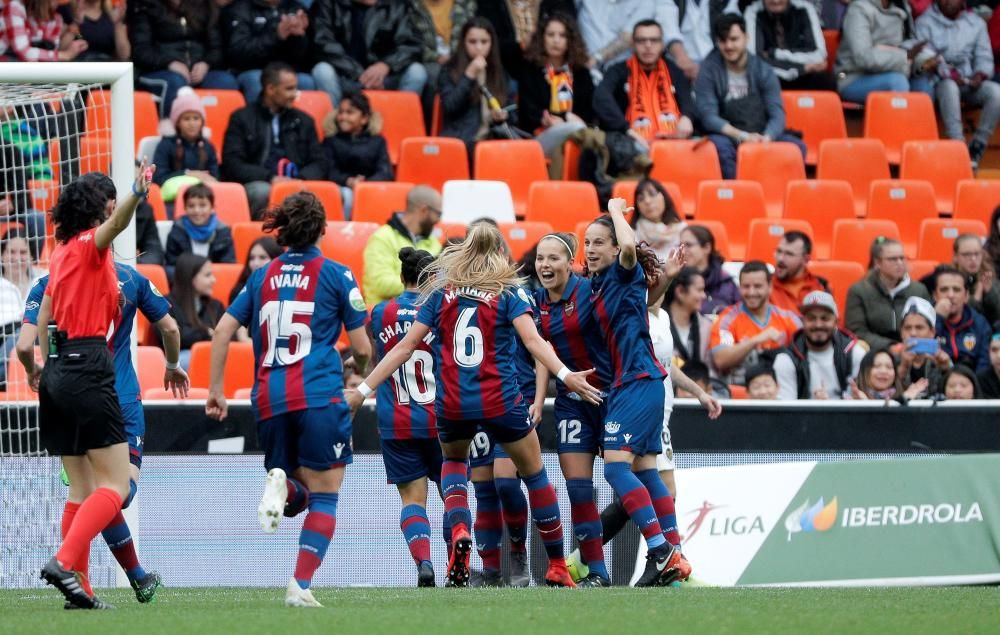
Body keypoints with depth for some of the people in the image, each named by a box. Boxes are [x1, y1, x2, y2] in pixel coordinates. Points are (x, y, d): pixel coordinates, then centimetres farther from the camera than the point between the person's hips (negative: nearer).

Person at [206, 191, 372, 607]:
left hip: (269, 399, 4)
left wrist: (215, 391, 13)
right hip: (319, 397, -4)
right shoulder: (335, 274, 2)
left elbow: (223, 331, 8)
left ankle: (279, 482, -19)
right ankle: (301, 586, -13)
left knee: (296, 497, 18)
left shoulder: (263, 276, 14)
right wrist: (361, 369, 26)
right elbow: (361, 347, 4)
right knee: (324, 497, 3)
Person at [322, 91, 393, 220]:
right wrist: (348, 181, -23)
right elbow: (330, 172, 1)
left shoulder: (377, 141, 18)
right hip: (342, 188, -1)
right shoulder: (331, 141, 17)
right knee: (347, 195, -37)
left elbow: (386, 172, 3)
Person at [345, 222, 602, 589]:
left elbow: (405, 346, 5)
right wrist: (565, 376, -22)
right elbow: (532, 340, -14)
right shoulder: (509, 292, 2)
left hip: (451, 404, 2)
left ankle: (459, 530, 0)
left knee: (453, 461, 30)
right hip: (501, 401, -2)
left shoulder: (441, 293, 7)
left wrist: (363, 390, 9)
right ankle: (557, 567, 17)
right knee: (534, 473, 17)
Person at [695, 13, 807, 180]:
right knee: (719, 145, -37)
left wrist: (766, 138, -27)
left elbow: (777, 114, -5)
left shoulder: (763, 70, 4)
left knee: (796, 146, -25)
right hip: (727, 137, -2)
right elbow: (708, 116, -10)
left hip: (763, 136, 2)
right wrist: (742, 136, -24)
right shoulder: (708, 71, -2)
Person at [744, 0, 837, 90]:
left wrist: (774, 53, -18)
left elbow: (818, 55, -16)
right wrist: (802, 68, -26)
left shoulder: (804, 10, -8)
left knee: (827, 81, -29)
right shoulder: (753, 13, -11)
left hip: (803, 78, 1)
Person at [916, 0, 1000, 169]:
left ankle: (977, 147, -23)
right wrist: (948, 73, -21)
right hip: (939, 81, -3)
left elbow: (984, 57, 9)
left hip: (970, 84, 3)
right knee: (949, 87, -39)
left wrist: (980, 74, -13)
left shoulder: (976, 23, 13)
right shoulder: (925, 23, 3)